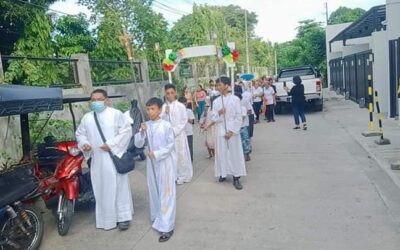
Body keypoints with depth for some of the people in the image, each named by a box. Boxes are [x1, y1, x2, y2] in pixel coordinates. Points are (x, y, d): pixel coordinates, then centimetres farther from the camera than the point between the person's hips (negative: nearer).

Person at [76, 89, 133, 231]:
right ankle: (106, 218, 25)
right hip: (97, 159, 5)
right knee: (101, 188, 11)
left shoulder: (116, 114, -5)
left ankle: (123, 216, 15)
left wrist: (111, 144, -16)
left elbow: (126, 131, -9)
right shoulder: (87, 118, 9)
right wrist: (84, 143, -5)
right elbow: (80, 133, 17)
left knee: (119, 187, 3)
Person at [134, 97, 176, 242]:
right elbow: (138, 144, -3)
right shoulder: (146, 125, 1)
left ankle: (167, 227, 0)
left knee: (166, 192, -2)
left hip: (165, 161, -5)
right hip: (152, 161, 5)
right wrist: (142, 132, -19)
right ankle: (158, 218, 34)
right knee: (154, 191, 15)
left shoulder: (166, 125, -11)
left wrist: (157, 154, -18)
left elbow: (171, 144, -10)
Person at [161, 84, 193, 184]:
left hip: (179, 134, -2)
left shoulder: (181, 106, -4)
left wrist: (175, 130, -11)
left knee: (181, 155, 4)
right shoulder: (163, 107, 2)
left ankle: (183, 176, 18)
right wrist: (165, 113, -18)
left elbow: (184, 120, -4)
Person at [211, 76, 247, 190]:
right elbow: (213, 118, 6)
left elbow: (239, 117, -5)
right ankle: (223, 174, 22)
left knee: (235, 153, 1)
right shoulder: (216, 101, 6)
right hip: (221, 131, 3)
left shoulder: (235, 99, -4)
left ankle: (236, 178, 8)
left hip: (233, 131, -3)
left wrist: (231, 131, -12)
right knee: (222, 153, 7)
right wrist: (219, 113, -15)